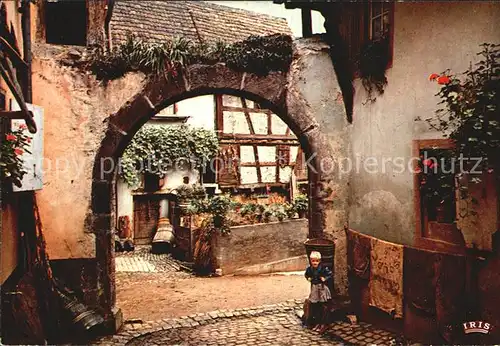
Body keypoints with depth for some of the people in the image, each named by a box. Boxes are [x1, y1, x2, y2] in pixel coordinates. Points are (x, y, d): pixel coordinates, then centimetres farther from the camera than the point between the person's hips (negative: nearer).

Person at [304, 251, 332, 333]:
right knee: (314, 307, 11)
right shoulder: (309, 269, -1)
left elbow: (330, 274, -8)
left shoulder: (323, 268, -15)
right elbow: (306, 274, 18)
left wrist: (325, 278, -18)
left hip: (322, 289, -4)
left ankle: (324, 324, 11)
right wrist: (308, 278, 1)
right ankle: (317, 322, 25)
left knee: (324, 307, 1)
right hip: (314, 289, 4)